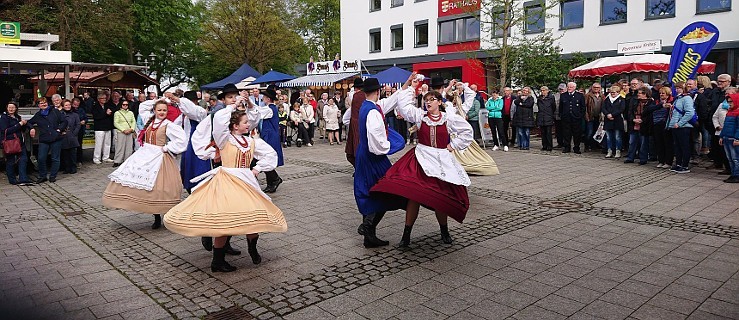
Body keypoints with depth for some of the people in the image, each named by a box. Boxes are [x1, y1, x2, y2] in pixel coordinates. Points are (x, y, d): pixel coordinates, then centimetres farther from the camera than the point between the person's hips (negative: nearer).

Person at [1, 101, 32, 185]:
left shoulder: (18, 117, 15)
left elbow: (23, 130, 19)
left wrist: (24, 124, -3)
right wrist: (19, 125, -17)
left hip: (20, 142, 6)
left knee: (23, 159, -3)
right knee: (10, 161, 2)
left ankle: (23, 179, -4)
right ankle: (12, 180, 11)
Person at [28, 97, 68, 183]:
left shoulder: (55, 112, 5)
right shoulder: (37, 115, 13)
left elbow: (64, 121, 4)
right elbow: (29, 123, 28)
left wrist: (59, 129, -7)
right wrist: (32, 128, 8)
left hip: (56, 138, -2)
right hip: (43, 140, 2)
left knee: (55, 158, 3)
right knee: (41, 158, -4)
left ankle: (53, 176, 14)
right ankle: (42, 176, 10)